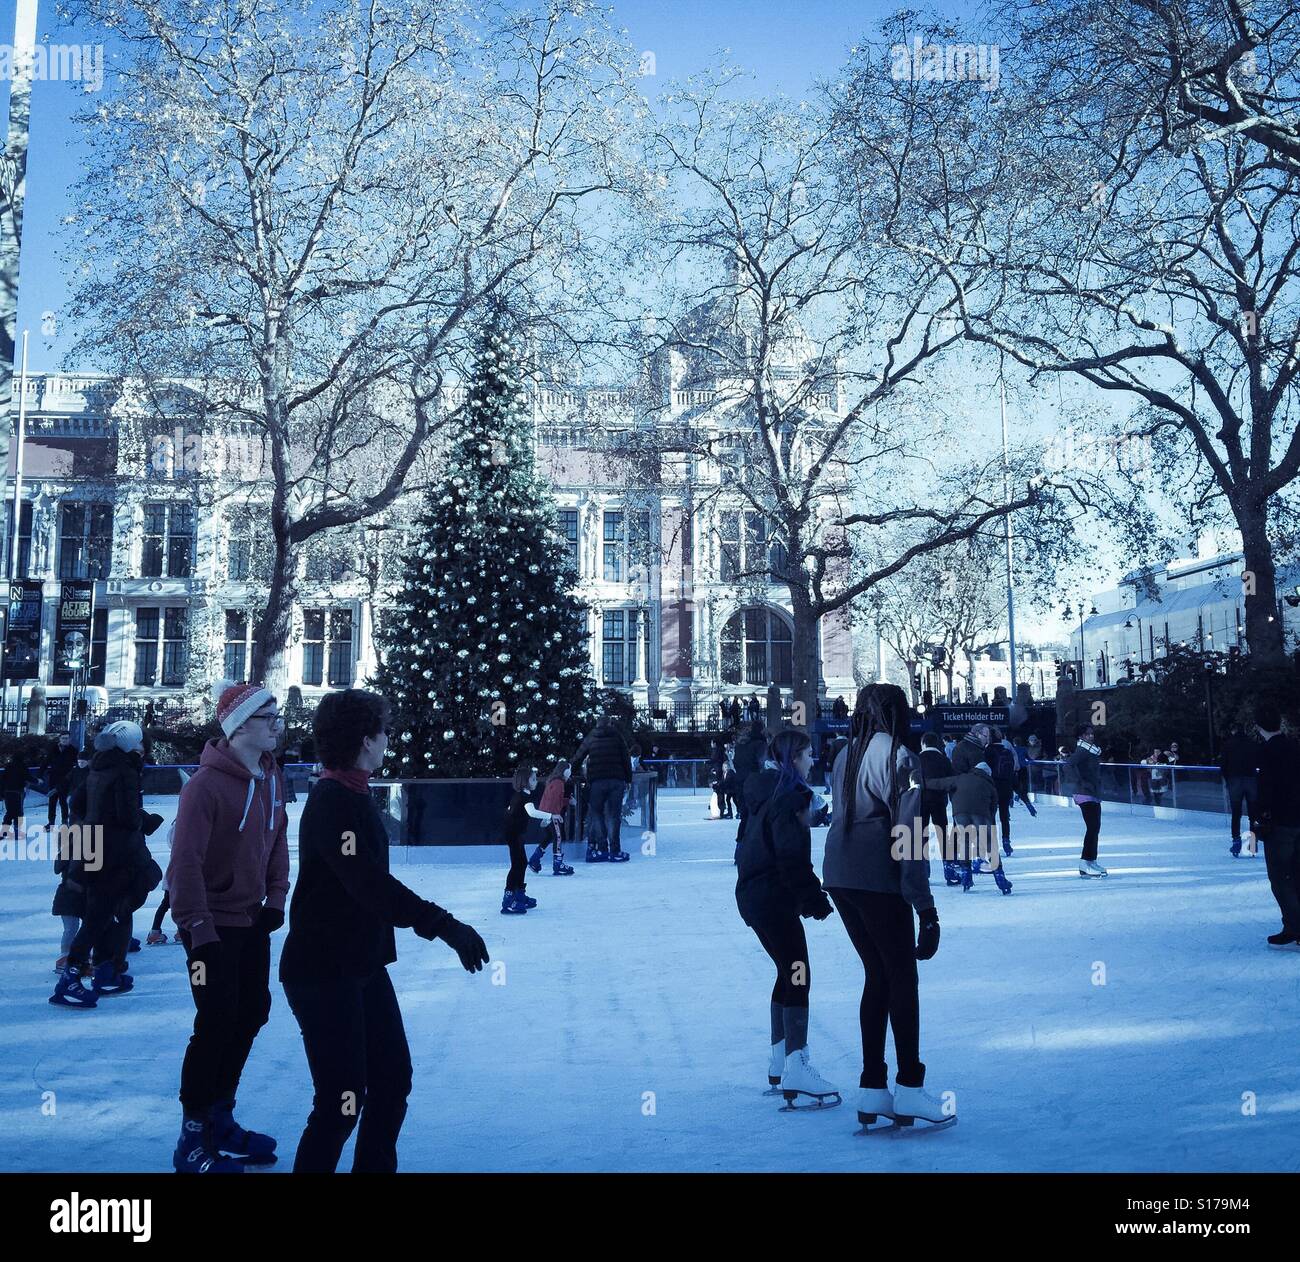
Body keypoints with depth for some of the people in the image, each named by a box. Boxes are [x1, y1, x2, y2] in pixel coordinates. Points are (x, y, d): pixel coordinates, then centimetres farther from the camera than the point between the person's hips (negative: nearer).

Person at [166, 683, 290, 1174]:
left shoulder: (271, 780, 4)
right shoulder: (207, 783, -20)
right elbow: (185, 861, -22)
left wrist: (275, 899, 3)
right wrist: (198, 930, -21)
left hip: (253, 922, 8)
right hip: (213, 926, -8)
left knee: (251, 1014, 14)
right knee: (218, 1023, -5)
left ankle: (220, 1118, 31)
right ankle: (193, 1139, 11)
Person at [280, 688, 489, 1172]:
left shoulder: (355, 797, 11)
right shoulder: (332, 802, -20)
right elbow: (371, 885, -33)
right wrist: (444, 926, -37)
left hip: (364, 965, 10)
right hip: (323, 973, -10)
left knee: (392, 1082, 16)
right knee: (341, 1103, -5)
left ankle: (375, 1166, 30)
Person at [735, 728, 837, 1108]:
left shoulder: (764, 792, 14)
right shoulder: (788, 797, -17)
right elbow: (792, 857, -22)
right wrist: (814, 898, -15)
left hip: (755, 894, 10)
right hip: (774, 898, -10)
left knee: (788, 973, 18)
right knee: (798, 975, -9)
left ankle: (780, 1064, 25)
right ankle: (796, 1072, -11)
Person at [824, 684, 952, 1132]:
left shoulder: (846, 756, 12)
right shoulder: (898, 756, -10)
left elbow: (841, 816, 12)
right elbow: (908, 837, -14)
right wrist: (925, 907, -13)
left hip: (838, 876, 7)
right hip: (878, 880, -7)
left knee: (877, 975, 14)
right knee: (902, 977, 4)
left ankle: (871, 1091, 18)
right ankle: (909, 1091, 9)